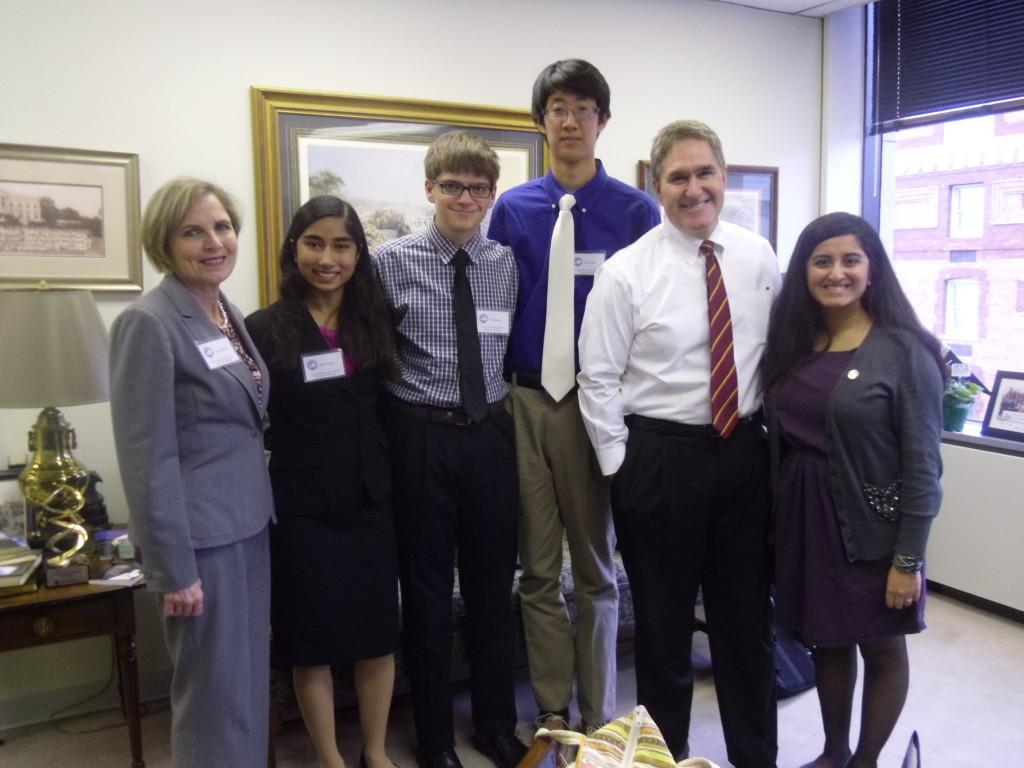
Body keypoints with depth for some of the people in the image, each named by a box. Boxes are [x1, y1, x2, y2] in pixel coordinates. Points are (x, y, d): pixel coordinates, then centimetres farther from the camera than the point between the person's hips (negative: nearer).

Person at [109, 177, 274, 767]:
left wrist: (260, 512, 12)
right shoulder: (149, 323, -15)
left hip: (250, 524, 8)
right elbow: (148, 459, -18)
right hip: (201, 536, -8)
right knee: (216, 694, 5)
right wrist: (173, 569, -18)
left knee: (251, 683, 18)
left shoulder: (230, 314, 9)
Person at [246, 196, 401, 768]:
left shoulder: (375, 320, 5)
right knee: (313, 638, 9)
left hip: (370, 500, 3)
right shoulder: (266, 328, -6)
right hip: (302, 507, -3)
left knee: (379, 632, 12)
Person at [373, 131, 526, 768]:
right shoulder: (392, 263, -4)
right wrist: (394, 422, -8)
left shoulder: (509, 264, 4)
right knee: (427, 589, 10)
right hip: (421, 435, -2)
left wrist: (509, 413, 0)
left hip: (491, 435, 3)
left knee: (494, 585, 14)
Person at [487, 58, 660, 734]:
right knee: (538, 569, 10)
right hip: (526, 402, 2)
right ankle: (552, 711, 28)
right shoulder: (512, 209, 3)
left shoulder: (636, 210, -2)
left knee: (596, 568, 13)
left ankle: (599, 718, 29)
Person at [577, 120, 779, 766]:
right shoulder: (626, 272, -8)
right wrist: (621, 469, -7)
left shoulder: (758, 257, 3)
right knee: (663, 619, 11)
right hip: (660, 457, -3)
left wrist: (776, 435, 8)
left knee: (748, 614, 15)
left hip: (745, 453, 4)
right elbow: (598, 380, -6)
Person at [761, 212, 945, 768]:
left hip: (872, 525, -5)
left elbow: (922, 464, -13)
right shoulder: (791, 345, 4)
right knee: (825, 641, 18)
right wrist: (776, 522, 2)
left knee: (881, 647, 13)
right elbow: (779, 440, 6)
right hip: (804, 519, 5)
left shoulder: (904, 351, -12)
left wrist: (909, 559, -14)